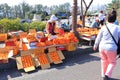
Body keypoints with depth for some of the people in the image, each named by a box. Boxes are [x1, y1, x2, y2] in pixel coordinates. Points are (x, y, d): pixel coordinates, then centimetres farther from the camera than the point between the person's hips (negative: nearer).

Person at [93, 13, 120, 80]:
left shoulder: (104, 27, -2)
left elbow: (98, 38, 7)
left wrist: (95, 45, 22)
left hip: (102, 47, 3)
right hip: (111, 48, -3)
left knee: (104, 61, 22)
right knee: (112, 62, 17)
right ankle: (107, 74, 1)